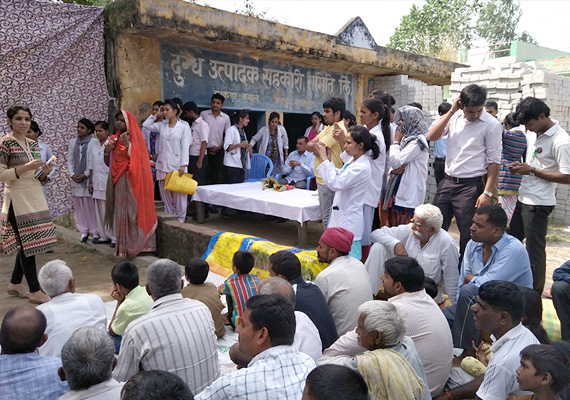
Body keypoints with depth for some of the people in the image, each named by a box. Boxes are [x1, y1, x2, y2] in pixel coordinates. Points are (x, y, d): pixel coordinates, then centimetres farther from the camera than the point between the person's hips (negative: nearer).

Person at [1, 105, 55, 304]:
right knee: (28, 244, -4)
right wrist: (26, 167, -22)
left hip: (35, 198, 7)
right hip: (18, 200, -7)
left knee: (28, 243, 12)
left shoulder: (33, 144, 11)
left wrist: (44, 173, -4)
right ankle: (35, 291, 3)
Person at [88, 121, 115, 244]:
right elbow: (91, 165, 14)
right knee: (99, 211, 8)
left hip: (109, 183, -6)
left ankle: (114, 237, 3)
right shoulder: (93, 144, 11)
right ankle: (104, 236, 18)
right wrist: (90, 183, 13)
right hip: (97, 183, 6)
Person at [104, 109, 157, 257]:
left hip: (132, 181, -5)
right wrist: (107, 150, -4)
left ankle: (133, 245, 1)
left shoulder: (135, 138, -2)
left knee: (132, 210, -6)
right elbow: (108, 163, 14)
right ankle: (122, 245, 13)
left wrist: (127, 144, -16)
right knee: (120, 211, 6)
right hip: (118, 181, 5)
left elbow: (136, 160, -14)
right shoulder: (114, 139, 12)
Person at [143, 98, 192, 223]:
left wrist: (183, 165, -14)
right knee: (165, 193, 10)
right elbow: (146, 124, 18)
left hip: (176, 165, -5)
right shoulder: (161, 125, 12)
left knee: (179, 194, -3)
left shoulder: (184, 126, -2)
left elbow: (185, 147, -7)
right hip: (162, 165, 5)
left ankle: (180, 219, 8)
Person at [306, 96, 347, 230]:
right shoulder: (328, 128, 16)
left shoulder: (337, 128, -16)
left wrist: (315, 145, 1)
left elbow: (314, 149, -19)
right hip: (322, 178, 10)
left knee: (328, 219, -4)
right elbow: (309, 145, 7)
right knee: (326, 216, 17)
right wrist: (318, 146, -11)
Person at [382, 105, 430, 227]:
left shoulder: (417, 141, -13)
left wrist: (396, 141, -5)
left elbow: (396, 161, -18)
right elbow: (388, 162, 14)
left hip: (408, 193, -9)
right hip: (398, 189, 9)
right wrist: (396, 168, -9)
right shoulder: (408, 138, 15)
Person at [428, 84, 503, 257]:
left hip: (471, 185, -5)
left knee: (468, 235, 4)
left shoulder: (492, 125, -8)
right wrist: (451, 112, -10)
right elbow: (432, 136, -6)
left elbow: (493, 161, -9)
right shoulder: (455, 117, 5)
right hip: (447, 182, 5)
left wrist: (487, 193, -13)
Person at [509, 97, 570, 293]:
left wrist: (531, 170, -19)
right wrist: (520, 166, 0)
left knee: (534, 249, 0)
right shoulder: (533, 133, 5)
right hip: (523, 198, 9)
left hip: (538, 203, -9)